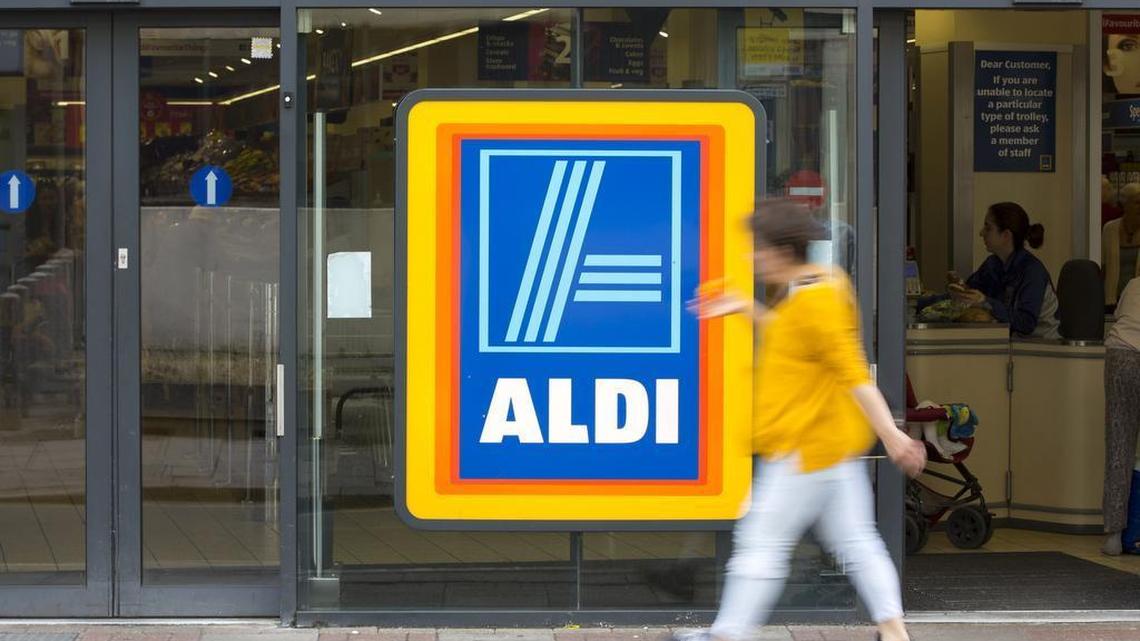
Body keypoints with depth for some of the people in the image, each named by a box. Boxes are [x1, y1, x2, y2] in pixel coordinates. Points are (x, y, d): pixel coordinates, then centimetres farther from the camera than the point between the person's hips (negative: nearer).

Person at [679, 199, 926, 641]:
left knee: (762, 542, -3)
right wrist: (747, 309, 20)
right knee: (855, 540, 9)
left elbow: (854, 374, -23)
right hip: (833, 440, 10)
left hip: (806, 446, -10)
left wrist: (889, 432, -26)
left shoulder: (814, 302, -19)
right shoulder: (813, 286, 11)